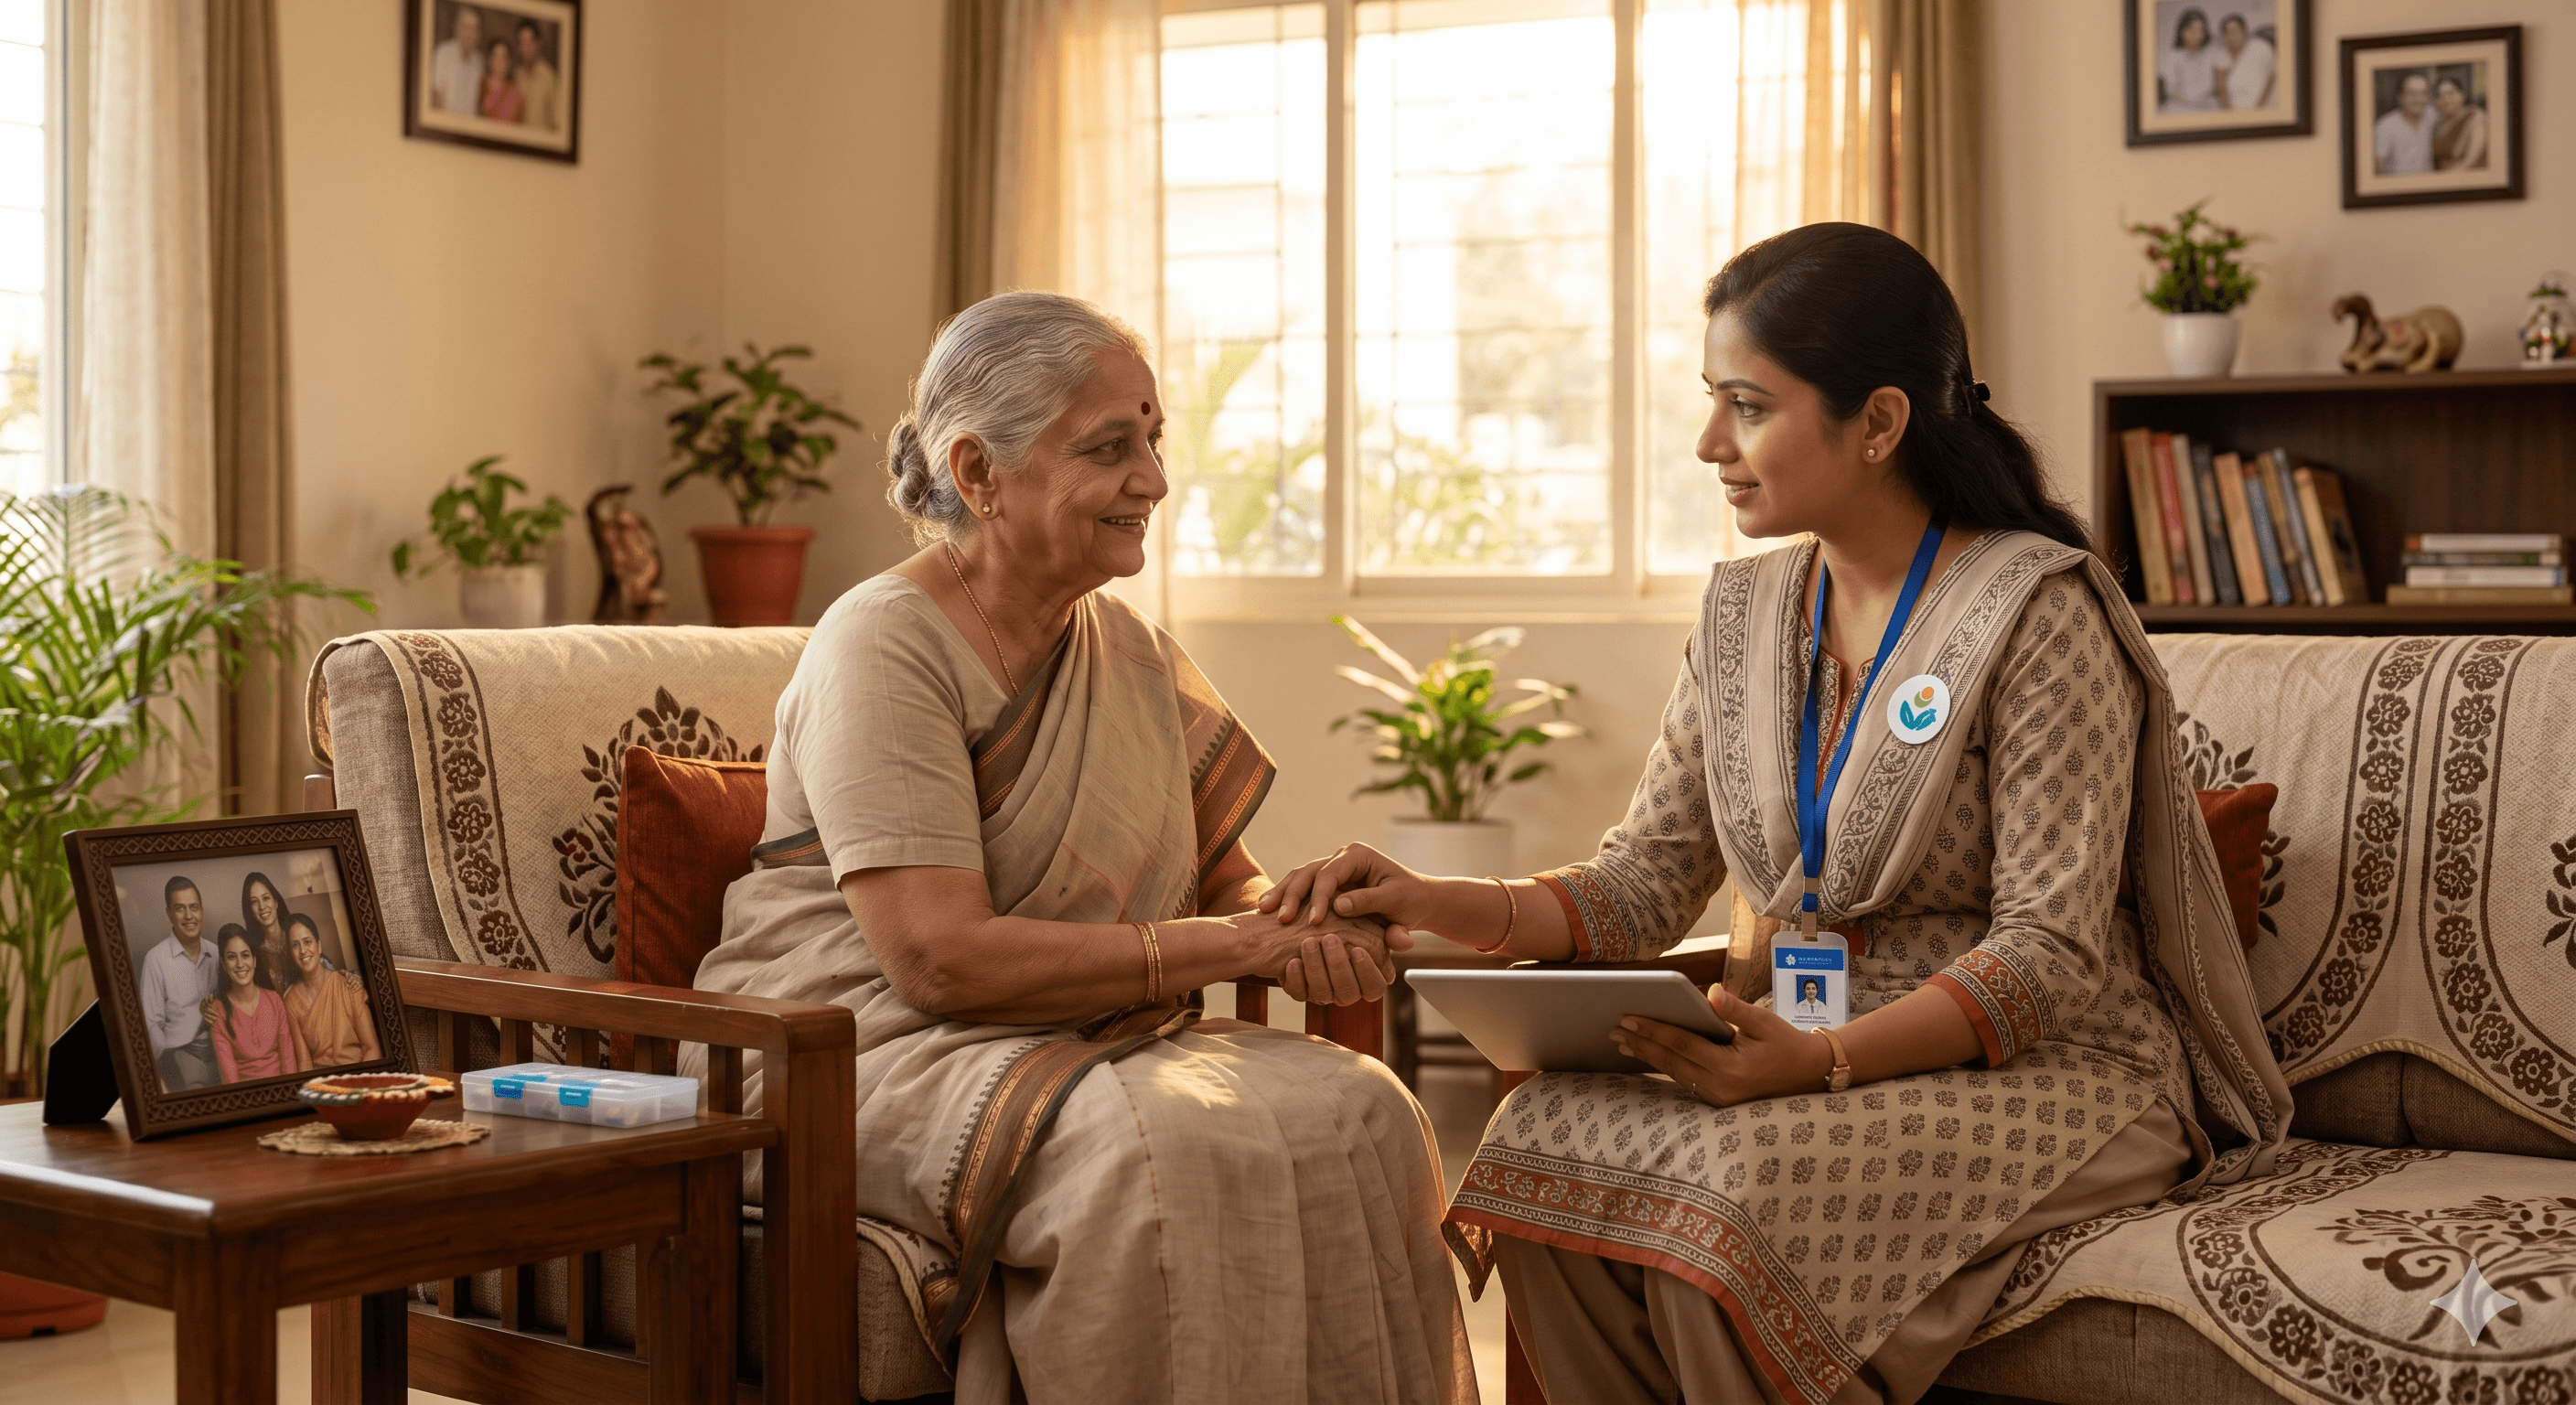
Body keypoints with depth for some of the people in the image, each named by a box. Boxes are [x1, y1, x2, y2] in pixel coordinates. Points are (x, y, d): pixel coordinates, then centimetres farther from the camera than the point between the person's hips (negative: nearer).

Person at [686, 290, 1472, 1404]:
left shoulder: (1130, 648, 14)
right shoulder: (883, 649, -12)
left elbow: (1223, 877, 15)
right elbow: (941, 960, -20)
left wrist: (1303, 925, -11)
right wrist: (1232, 946, -19)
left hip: (1086, 1045, 7)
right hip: (878, 1053, -7)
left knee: (1353, 1110, -19)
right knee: (1168, 1147, -34)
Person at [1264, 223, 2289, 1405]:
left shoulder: (2036, 611, -13)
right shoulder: (1742, 615, 9)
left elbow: (2050, 952, -18)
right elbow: (1642, 883, 6)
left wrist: (1821, 1061, -31)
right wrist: (1441, 905, -12)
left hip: (2046, 1065, -6)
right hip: (1819, 1048, 6)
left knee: (1730, 1176, -33)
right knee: (1541, 1132, -21)